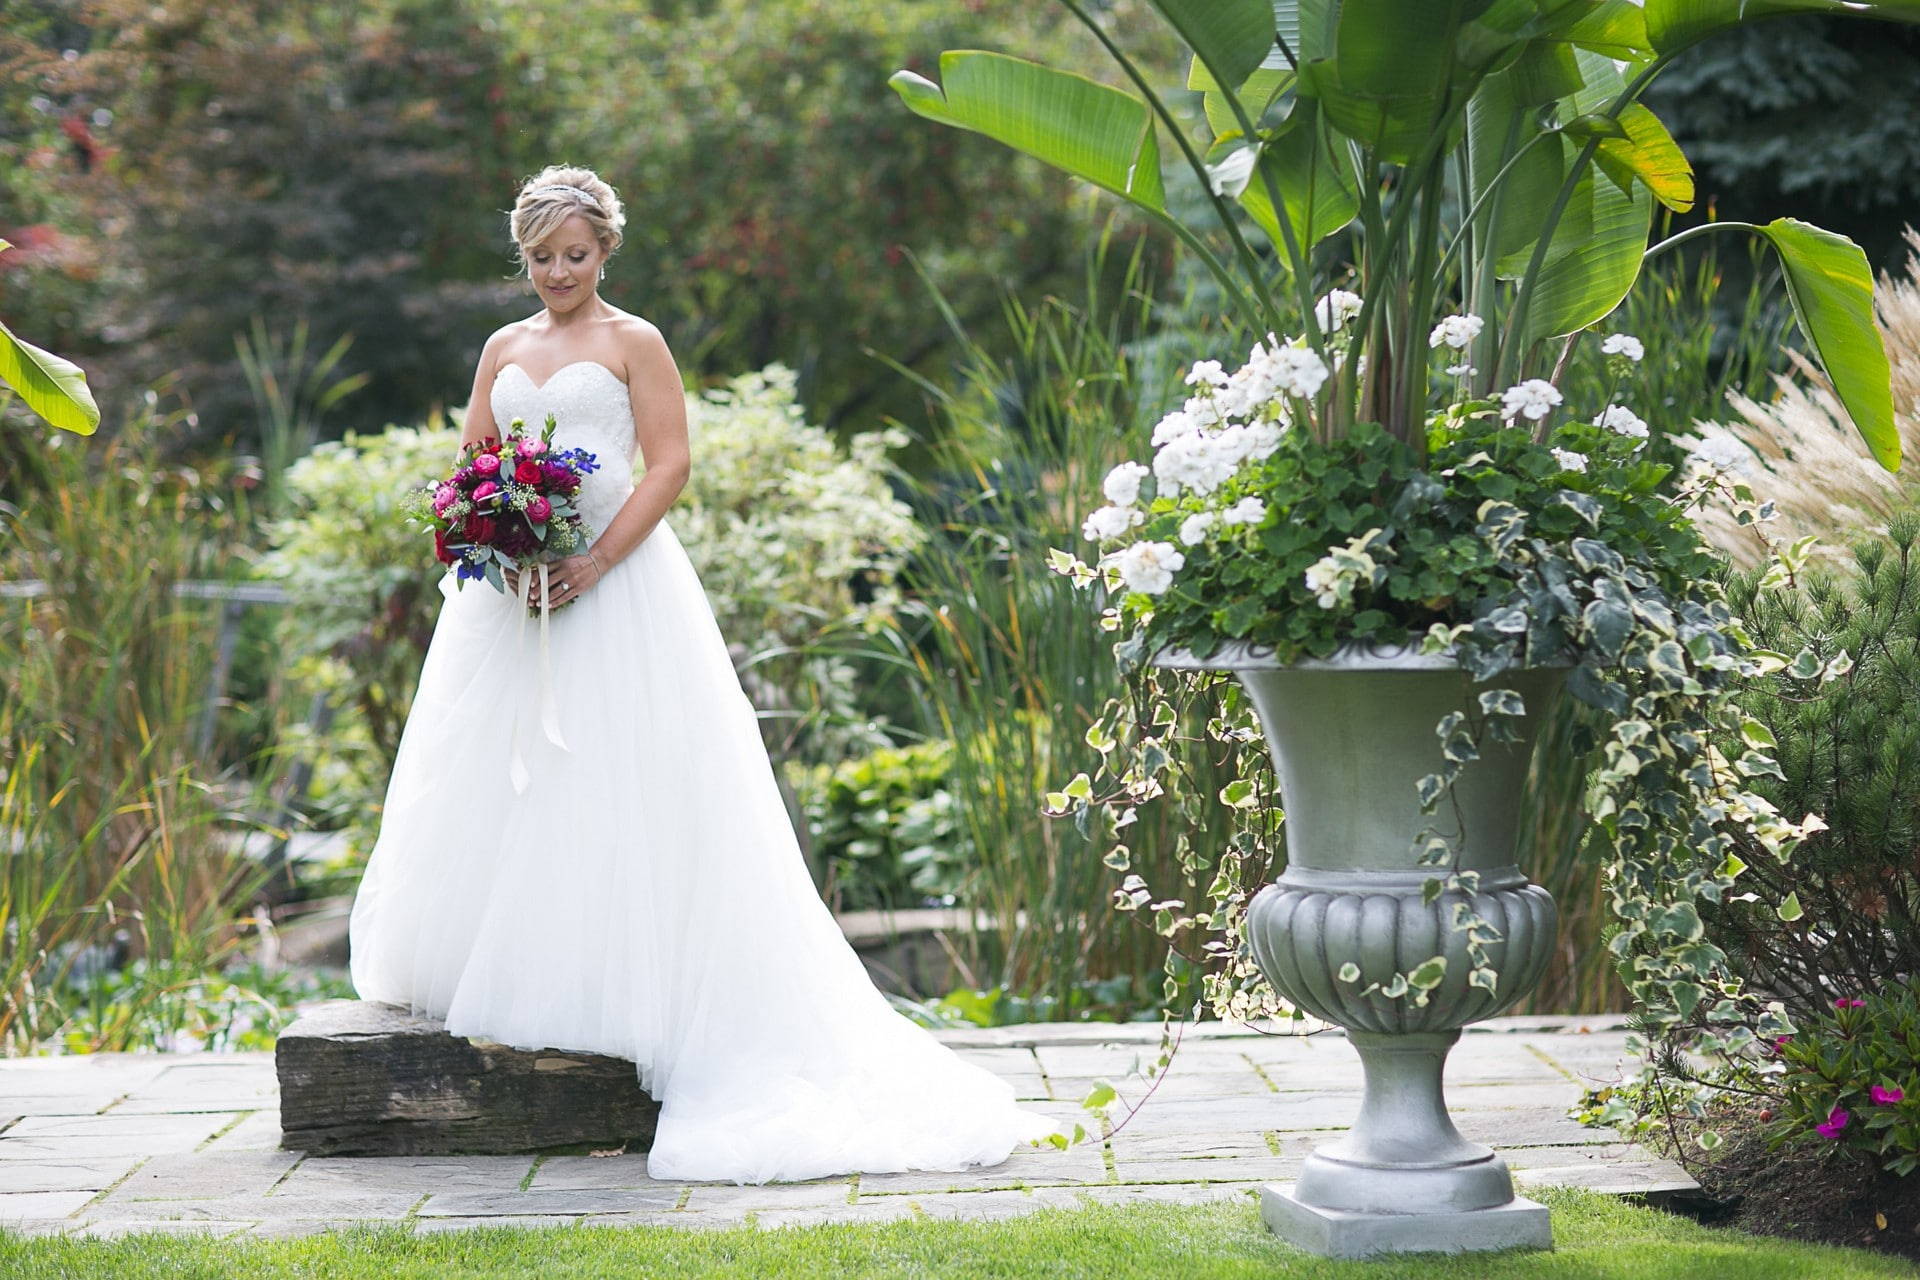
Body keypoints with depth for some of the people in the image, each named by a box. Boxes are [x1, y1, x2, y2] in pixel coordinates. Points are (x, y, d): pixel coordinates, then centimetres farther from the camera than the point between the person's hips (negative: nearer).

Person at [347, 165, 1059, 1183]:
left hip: (615, 586, -5)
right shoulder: (503, 348, 17)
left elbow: (670, 465, -6)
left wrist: (595, 562, -17)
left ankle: (612, 991, -5)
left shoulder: (633, 343, 2)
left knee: (610, 788, -8)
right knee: (498, 784, 3)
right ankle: (494, 978, 11)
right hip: (509, 591, 5)